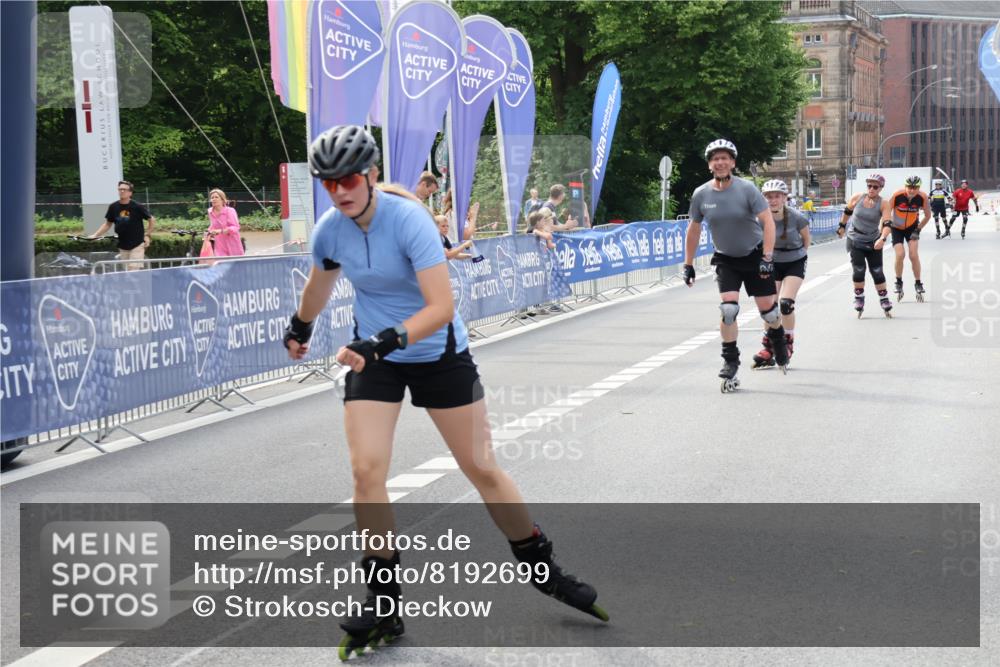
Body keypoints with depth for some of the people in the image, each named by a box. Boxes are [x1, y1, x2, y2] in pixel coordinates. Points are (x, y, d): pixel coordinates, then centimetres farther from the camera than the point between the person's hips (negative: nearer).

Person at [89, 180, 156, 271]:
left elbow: (152, 220, 1)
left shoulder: (137, 207, -9)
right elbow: (108, 224, 15)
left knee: (134, 270, -13)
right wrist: (95, 235, 6)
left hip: (137, 245, -4)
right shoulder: (113, 207, 3)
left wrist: (147, 235, -1)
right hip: (122, 246, 4)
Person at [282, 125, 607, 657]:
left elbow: (441, 306, -31)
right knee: (366, 471, -11)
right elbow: (318, 285, 16)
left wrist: (384, 341, -41)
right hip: (373, 358, 4)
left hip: (439, 354, -3)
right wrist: (299, 329, 30)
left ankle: (543, 569, 22)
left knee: (482, 469, 3)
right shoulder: (329, 231, -9)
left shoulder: (408, 219, -24)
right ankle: (383, 602, 2)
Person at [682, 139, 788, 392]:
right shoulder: (701, 195, -9)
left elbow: (768, 221, -19)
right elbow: (694, 229, 4)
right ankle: (730, 361, 0)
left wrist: (767, 257, -27)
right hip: (725, 259, 2)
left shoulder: (746, 189, -18)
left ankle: (778, 342, 35)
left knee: (767, 308, 3)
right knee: (728, 309, -14)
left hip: (755, 255, -1)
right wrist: (688, 264, 6)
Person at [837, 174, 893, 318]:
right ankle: (859, 298, 11)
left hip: (873, 242, -1)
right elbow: (847, 211, 10)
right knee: (858, 271, -5)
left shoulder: (883, 204, -15)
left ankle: (884, 300, 16)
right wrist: (842, 226, 18)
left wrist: (882, 238, -41)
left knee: (877, 272, 3)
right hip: (855, 240, 1)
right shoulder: (857, 198, -10)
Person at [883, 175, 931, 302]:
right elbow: (886, 213, -17)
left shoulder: (922, 197, -22)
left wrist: (918, 229, -10)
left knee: (913, 255, -12)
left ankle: (918, 284, 4)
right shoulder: (897, 195, -28)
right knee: (900, 254, -16)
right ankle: (899, 283, 6)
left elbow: (927, 216, -5)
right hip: (897, 228, -1)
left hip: (912, 227, 1)